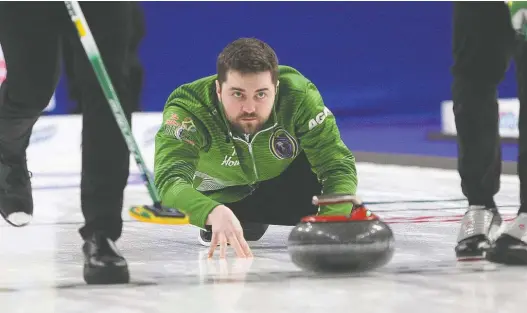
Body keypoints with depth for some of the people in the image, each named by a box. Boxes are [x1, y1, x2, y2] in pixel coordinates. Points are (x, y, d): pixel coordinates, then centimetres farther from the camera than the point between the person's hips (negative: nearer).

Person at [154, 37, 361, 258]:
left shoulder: (299, 95, -34)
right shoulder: (187, 109, -39)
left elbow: (339, 165, -29)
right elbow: (169, 179, -52)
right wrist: (215, 214, -72)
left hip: (283, 179, 0)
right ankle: (250, 220, 11)